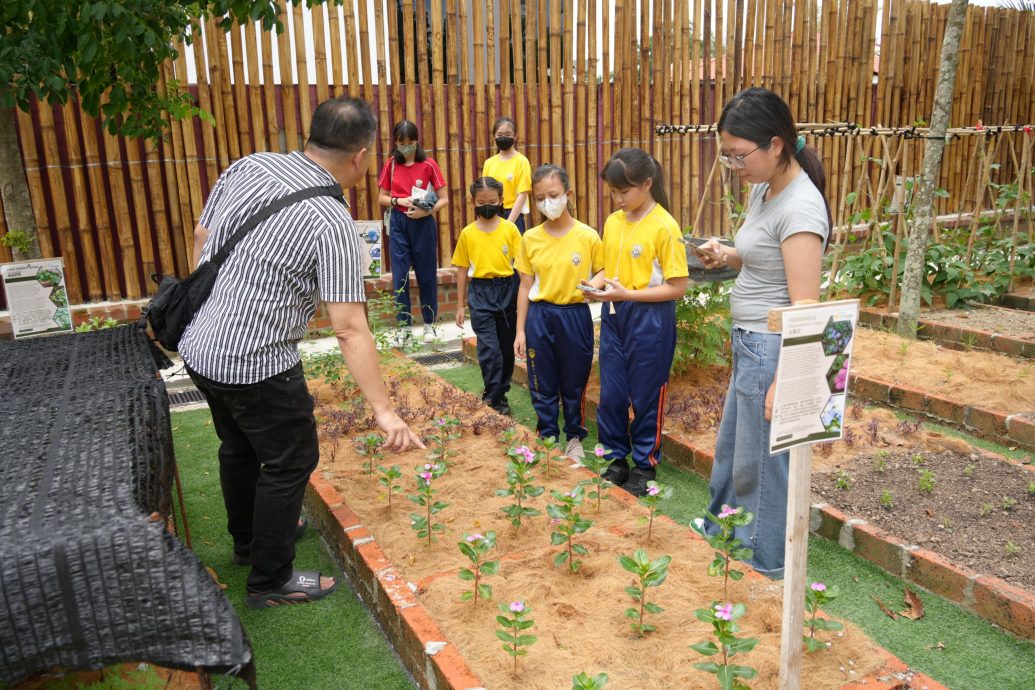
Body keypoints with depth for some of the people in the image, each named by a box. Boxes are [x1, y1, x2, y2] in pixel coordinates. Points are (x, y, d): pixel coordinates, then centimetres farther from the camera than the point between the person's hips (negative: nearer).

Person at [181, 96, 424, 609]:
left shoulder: (247, 167, -2)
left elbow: (201, 239, 9)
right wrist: (384, 412, -22)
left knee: (239, 446, 26)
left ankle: (248, 540, 49)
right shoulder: (332, 222, -21)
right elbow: (350, 330, -25)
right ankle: (270, 580, 25)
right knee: (290, 460, 11)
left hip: (199, 345, 8)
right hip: (256, 365, -8)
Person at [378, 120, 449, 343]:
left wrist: (427, 211, -20)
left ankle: (429, 323, 21)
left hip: (423, 224, -2)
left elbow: (444, 199, -3)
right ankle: (403, 325, 11)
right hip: (398, 223, 2)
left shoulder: (428, 165, -5)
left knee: (426, 274, 7)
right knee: (400, 276, 1)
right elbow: (382, 198, 8)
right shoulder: (391, 165, 3)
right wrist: (398, 201, -11)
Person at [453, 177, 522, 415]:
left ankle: (501, 391, 28)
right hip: (481, 292, -1)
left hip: (507, 290, 1)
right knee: (489, 348, -8)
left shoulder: (510, 229, -1)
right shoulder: (467, 233, 1)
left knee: (507, 346, 11)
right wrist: (460, 305, 7)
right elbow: (462, 269, 6)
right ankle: (494, 398, 2)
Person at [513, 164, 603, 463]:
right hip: (539, 316, 2)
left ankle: (575, 437, 33)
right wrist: (520, 330, 3)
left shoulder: (588, 236, -8)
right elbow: (525, 286, 4)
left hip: (575, 316, -2)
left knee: (574, 382, 12)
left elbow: (602, 273, 2)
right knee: (542, 384, 11)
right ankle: (547, 437, 29)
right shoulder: (530, 238, -1)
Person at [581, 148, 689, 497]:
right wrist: (597, 283, -5)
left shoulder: (664, 226, -14)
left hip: (649, 320, -6)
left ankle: (645, 465, 25)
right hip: (614, 317, 6)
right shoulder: (613, 222, 5)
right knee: (610, 393, 11)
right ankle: (616, 459, 28)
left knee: (646, 397, 7)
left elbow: (677, 286, -14)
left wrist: (628, 294, -20)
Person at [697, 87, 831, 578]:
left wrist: (782, 382, -22)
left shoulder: (800, 207, -21)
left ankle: (765, 566, 28)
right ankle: (719, 534, 46)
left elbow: (805, 307, -22)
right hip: (749, 344, 10)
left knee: (759, 464, 7)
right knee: (730, 449, 24)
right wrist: (728, 255, 0)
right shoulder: (762, 189, 7)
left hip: (775, 349, -10)